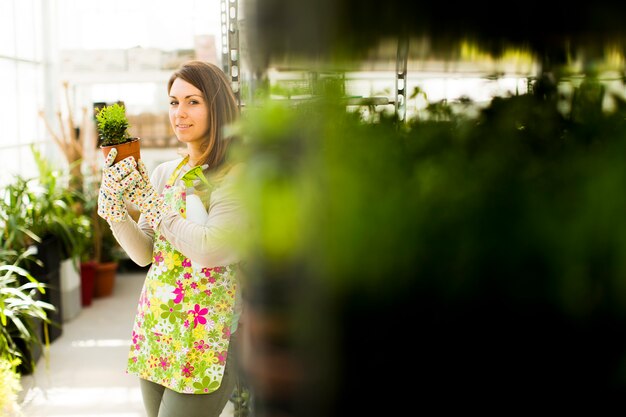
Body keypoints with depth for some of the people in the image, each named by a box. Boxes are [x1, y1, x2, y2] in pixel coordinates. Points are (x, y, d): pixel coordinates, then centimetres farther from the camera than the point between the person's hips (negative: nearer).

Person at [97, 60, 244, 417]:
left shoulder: (236, 176, -12)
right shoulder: (165, 173, 8)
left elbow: (212, 248, -25)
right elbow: (144, 254, 8)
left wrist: (150, 202, -17)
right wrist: (115, 209, -8)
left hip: (205, 337, -7)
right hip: (155, 328, 7)